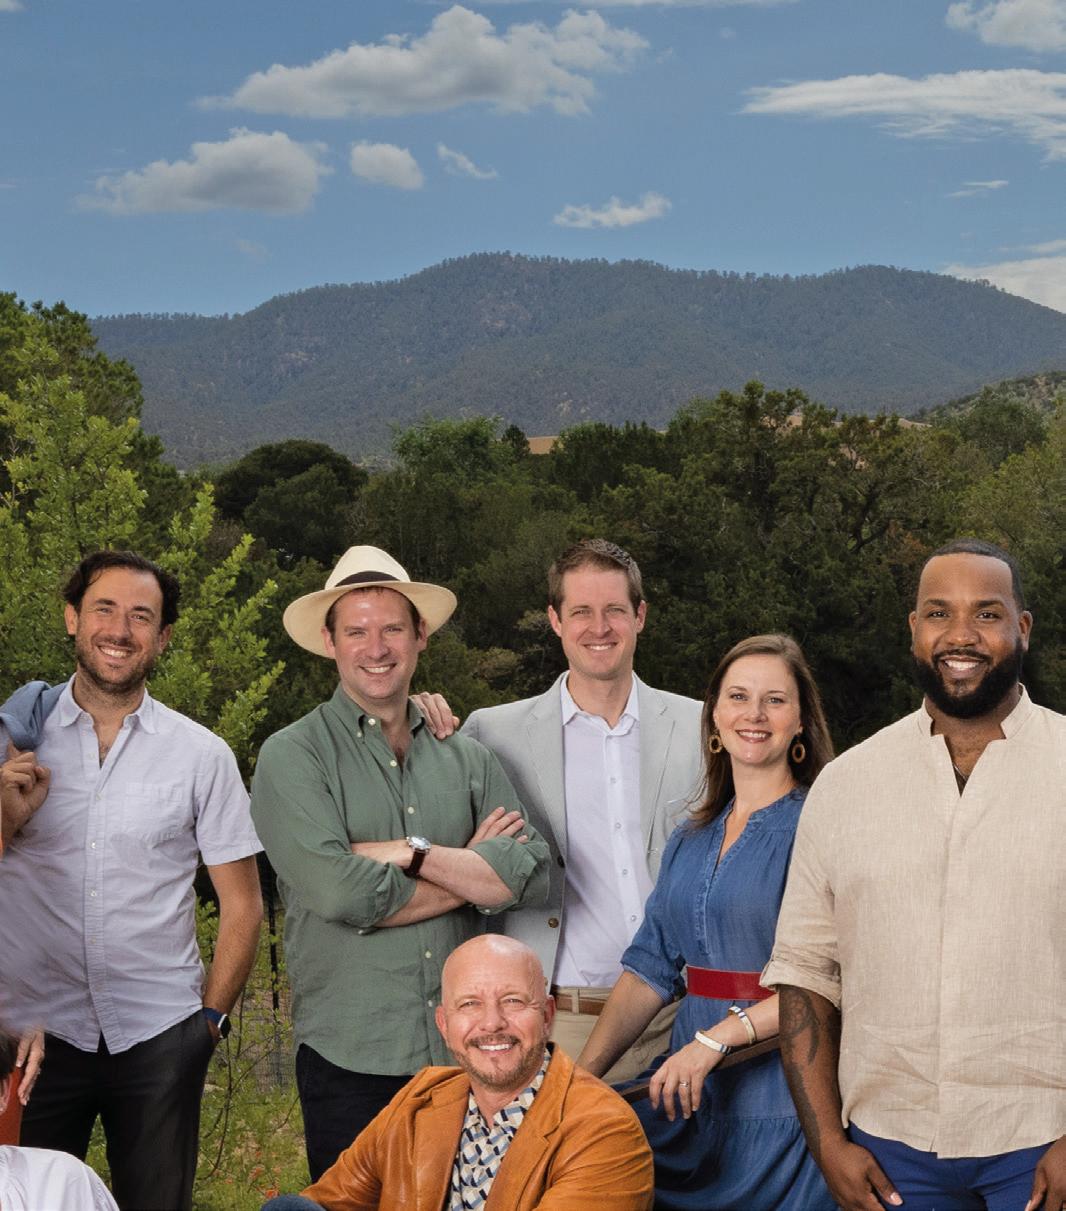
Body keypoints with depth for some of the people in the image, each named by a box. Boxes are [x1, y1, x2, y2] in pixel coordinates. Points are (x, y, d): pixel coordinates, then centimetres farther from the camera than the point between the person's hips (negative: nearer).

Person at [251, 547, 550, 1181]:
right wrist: (473, 869, -6)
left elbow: (532, 875, -4)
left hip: (464, 1052, 4)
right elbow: (338, 891, -17)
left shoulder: (467, 757, 9)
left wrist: (414, 854, -14)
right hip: (350, 1060, -3)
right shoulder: (292, 757, -3)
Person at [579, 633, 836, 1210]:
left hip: (784, 1105, -6)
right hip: (690, 1099, 6)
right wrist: (582, 1074, 1)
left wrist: (719, 1037, -22)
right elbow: (651, 967, 12)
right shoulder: (690, 842, 13)